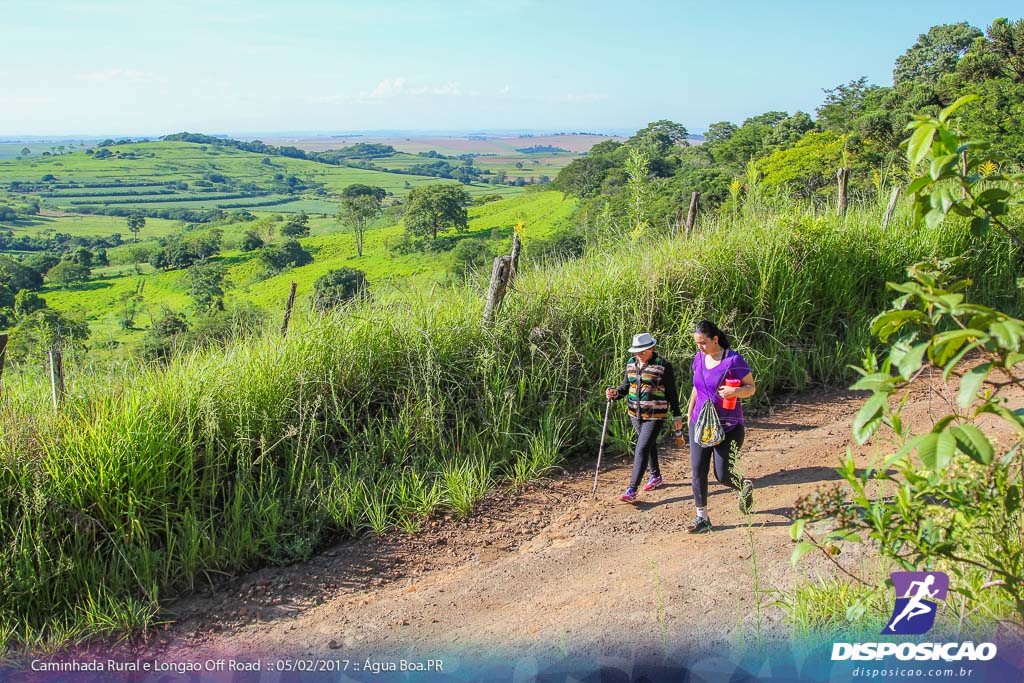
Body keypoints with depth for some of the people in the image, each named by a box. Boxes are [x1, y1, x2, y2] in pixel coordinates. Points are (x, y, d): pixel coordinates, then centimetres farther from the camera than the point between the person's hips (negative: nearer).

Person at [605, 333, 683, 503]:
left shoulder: (663, 366, -10)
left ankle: (632, 491, -13)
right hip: (635, 413, 6)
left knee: (642, 449, -13)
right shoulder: (631, 364, 6)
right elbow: (625, 386, 11)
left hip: (655, 415, -6)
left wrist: (677, 415, -1)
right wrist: (615, 393, -11)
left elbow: (671, 392, -4)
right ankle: (656, 476, 43)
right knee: (649, 444, 22)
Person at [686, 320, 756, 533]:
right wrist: (690, 413, 21)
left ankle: (745, 486, 33)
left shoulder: (734, 360, -13)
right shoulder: (699, 358, 5)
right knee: (698, 472, 1)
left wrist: (735, 391, -27)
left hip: (729, 426, -5)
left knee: (722, 475, -2)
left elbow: (751, 387, -7)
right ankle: (702, 518, 12)